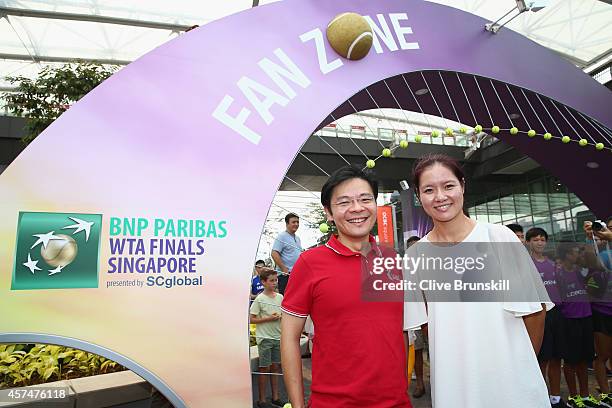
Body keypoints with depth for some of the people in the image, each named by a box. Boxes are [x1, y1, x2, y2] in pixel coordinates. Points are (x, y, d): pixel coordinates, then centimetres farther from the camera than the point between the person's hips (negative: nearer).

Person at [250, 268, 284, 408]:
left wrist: (281, 317, -7)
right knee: (264, 368, 2)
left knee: (275, 367, 13)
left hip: (277, 337, 5)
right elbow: (252, 319, -11)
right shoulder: (259, 299, -10)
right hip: (264, 338, -5)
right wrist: (269, 318, -18)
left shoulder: (280, 297, 5)